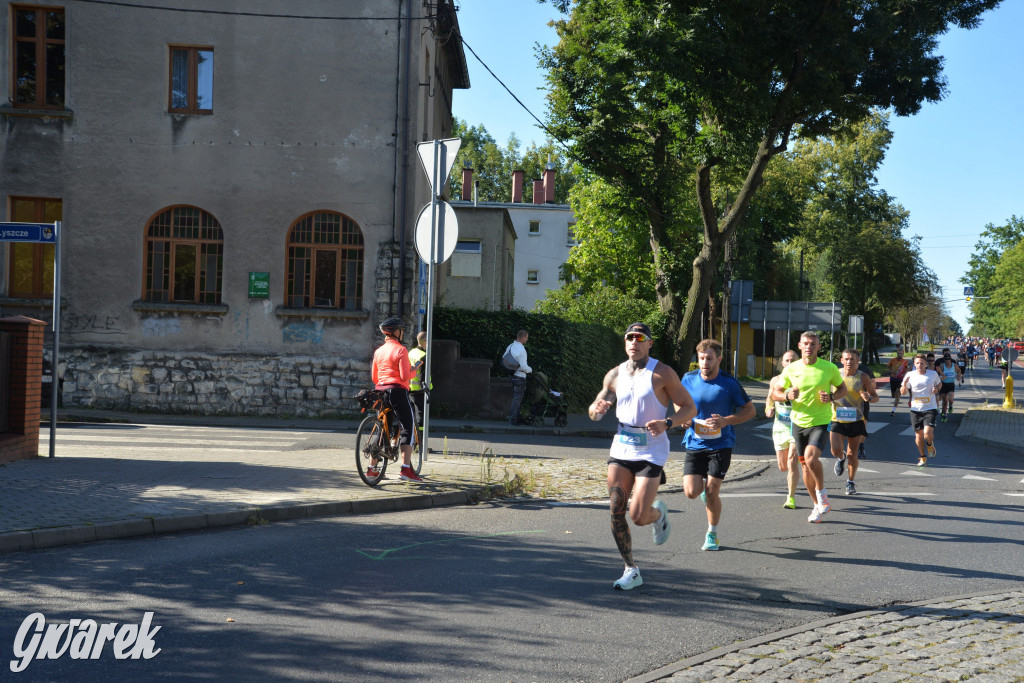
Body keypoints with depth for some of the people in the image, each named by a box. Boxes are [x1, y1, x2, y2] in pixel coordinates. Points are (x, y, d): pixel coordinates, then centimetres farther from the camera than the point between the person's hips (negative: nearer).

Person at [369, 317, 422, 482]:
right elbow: (405, 376, -15)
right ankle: (406, 468, -14)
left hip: (380, 390, 7)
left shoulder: (378, 351, 12)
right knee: (408, 427, -3)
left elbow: (374, 377, 14)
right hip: (397, 391, -7)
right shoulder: (400, 350, -8)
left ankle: (372, 468, 14)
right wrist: (414, 371, 4)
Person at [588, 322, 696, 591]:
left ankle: (659, 513, 27)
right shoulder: (615, 375, 7)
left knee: (638, 516, -10)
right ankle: (631, 570, 12)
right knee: (616, 513, -2)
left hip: (651, 451, -4)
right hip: (621, 448, 4)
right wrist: (597, 409, -12)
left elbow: (689, 408, -5)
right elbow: (593, 411, 13)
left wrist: (667, 423, -23)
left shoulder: (662, 373, -6)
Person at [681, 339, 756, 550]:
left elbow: (750, 410, -1)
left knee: (711, 492, -7)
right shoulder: (688, 379, 0)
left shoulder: (729, 383, -8)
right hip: (694, 444, 3)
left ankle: (712, 534, 16)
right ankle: (705, 487, 31)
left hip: (720, 444, -3)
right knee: (691, 492, -7)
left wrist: (726, 421, -17)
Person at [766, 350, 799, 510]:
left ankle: (791, 498, -5)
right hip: (780, 427, 4)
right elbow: (770, 398, 21)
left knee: (792, 463, -14)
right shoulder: (776, 381, 6)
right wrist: (768, 409, 1)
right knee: (782, 467, 9)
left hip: (798, 427, -4)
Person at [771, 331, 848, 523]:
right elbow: (775, 393, 7)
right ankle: (818, 505, 27)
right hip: (798, 422, 3)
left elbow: (843, 388, 9)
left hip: (820, 422, -3)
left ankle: (821, 491, 1)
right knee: (805, 465, 10)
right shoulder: (791, 369, -1)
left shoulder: (829, 368, -6)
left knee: (811, 457, -26)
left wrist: (832, 396, -12)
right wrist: (787, 395, -15)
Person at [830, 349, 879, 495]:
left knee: (853, 454, 6)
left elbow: (875, 396, 4)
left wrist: (869, 398, -19)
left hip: (855, 421, 0)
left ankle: (851, 482, 26)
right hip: (837, 419, 0)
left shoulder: (863, 377, -2)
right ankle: (841, 459, 26)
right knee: (836, 451, -13)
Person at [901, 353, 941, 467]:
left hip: (930, 408, -1)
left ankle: (930, 444, 20)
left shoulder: (933, 374, 1)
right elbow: (903, 393, 0)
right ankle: (922, 457, 26)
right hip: (915, 409, 1)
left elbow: (939, 383, 21)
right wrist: (905, 384, -20)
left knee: (928, 433, -16)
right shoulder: (910, 375, 0)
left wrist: (937, 389, -2)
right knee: (918, 435, 7)